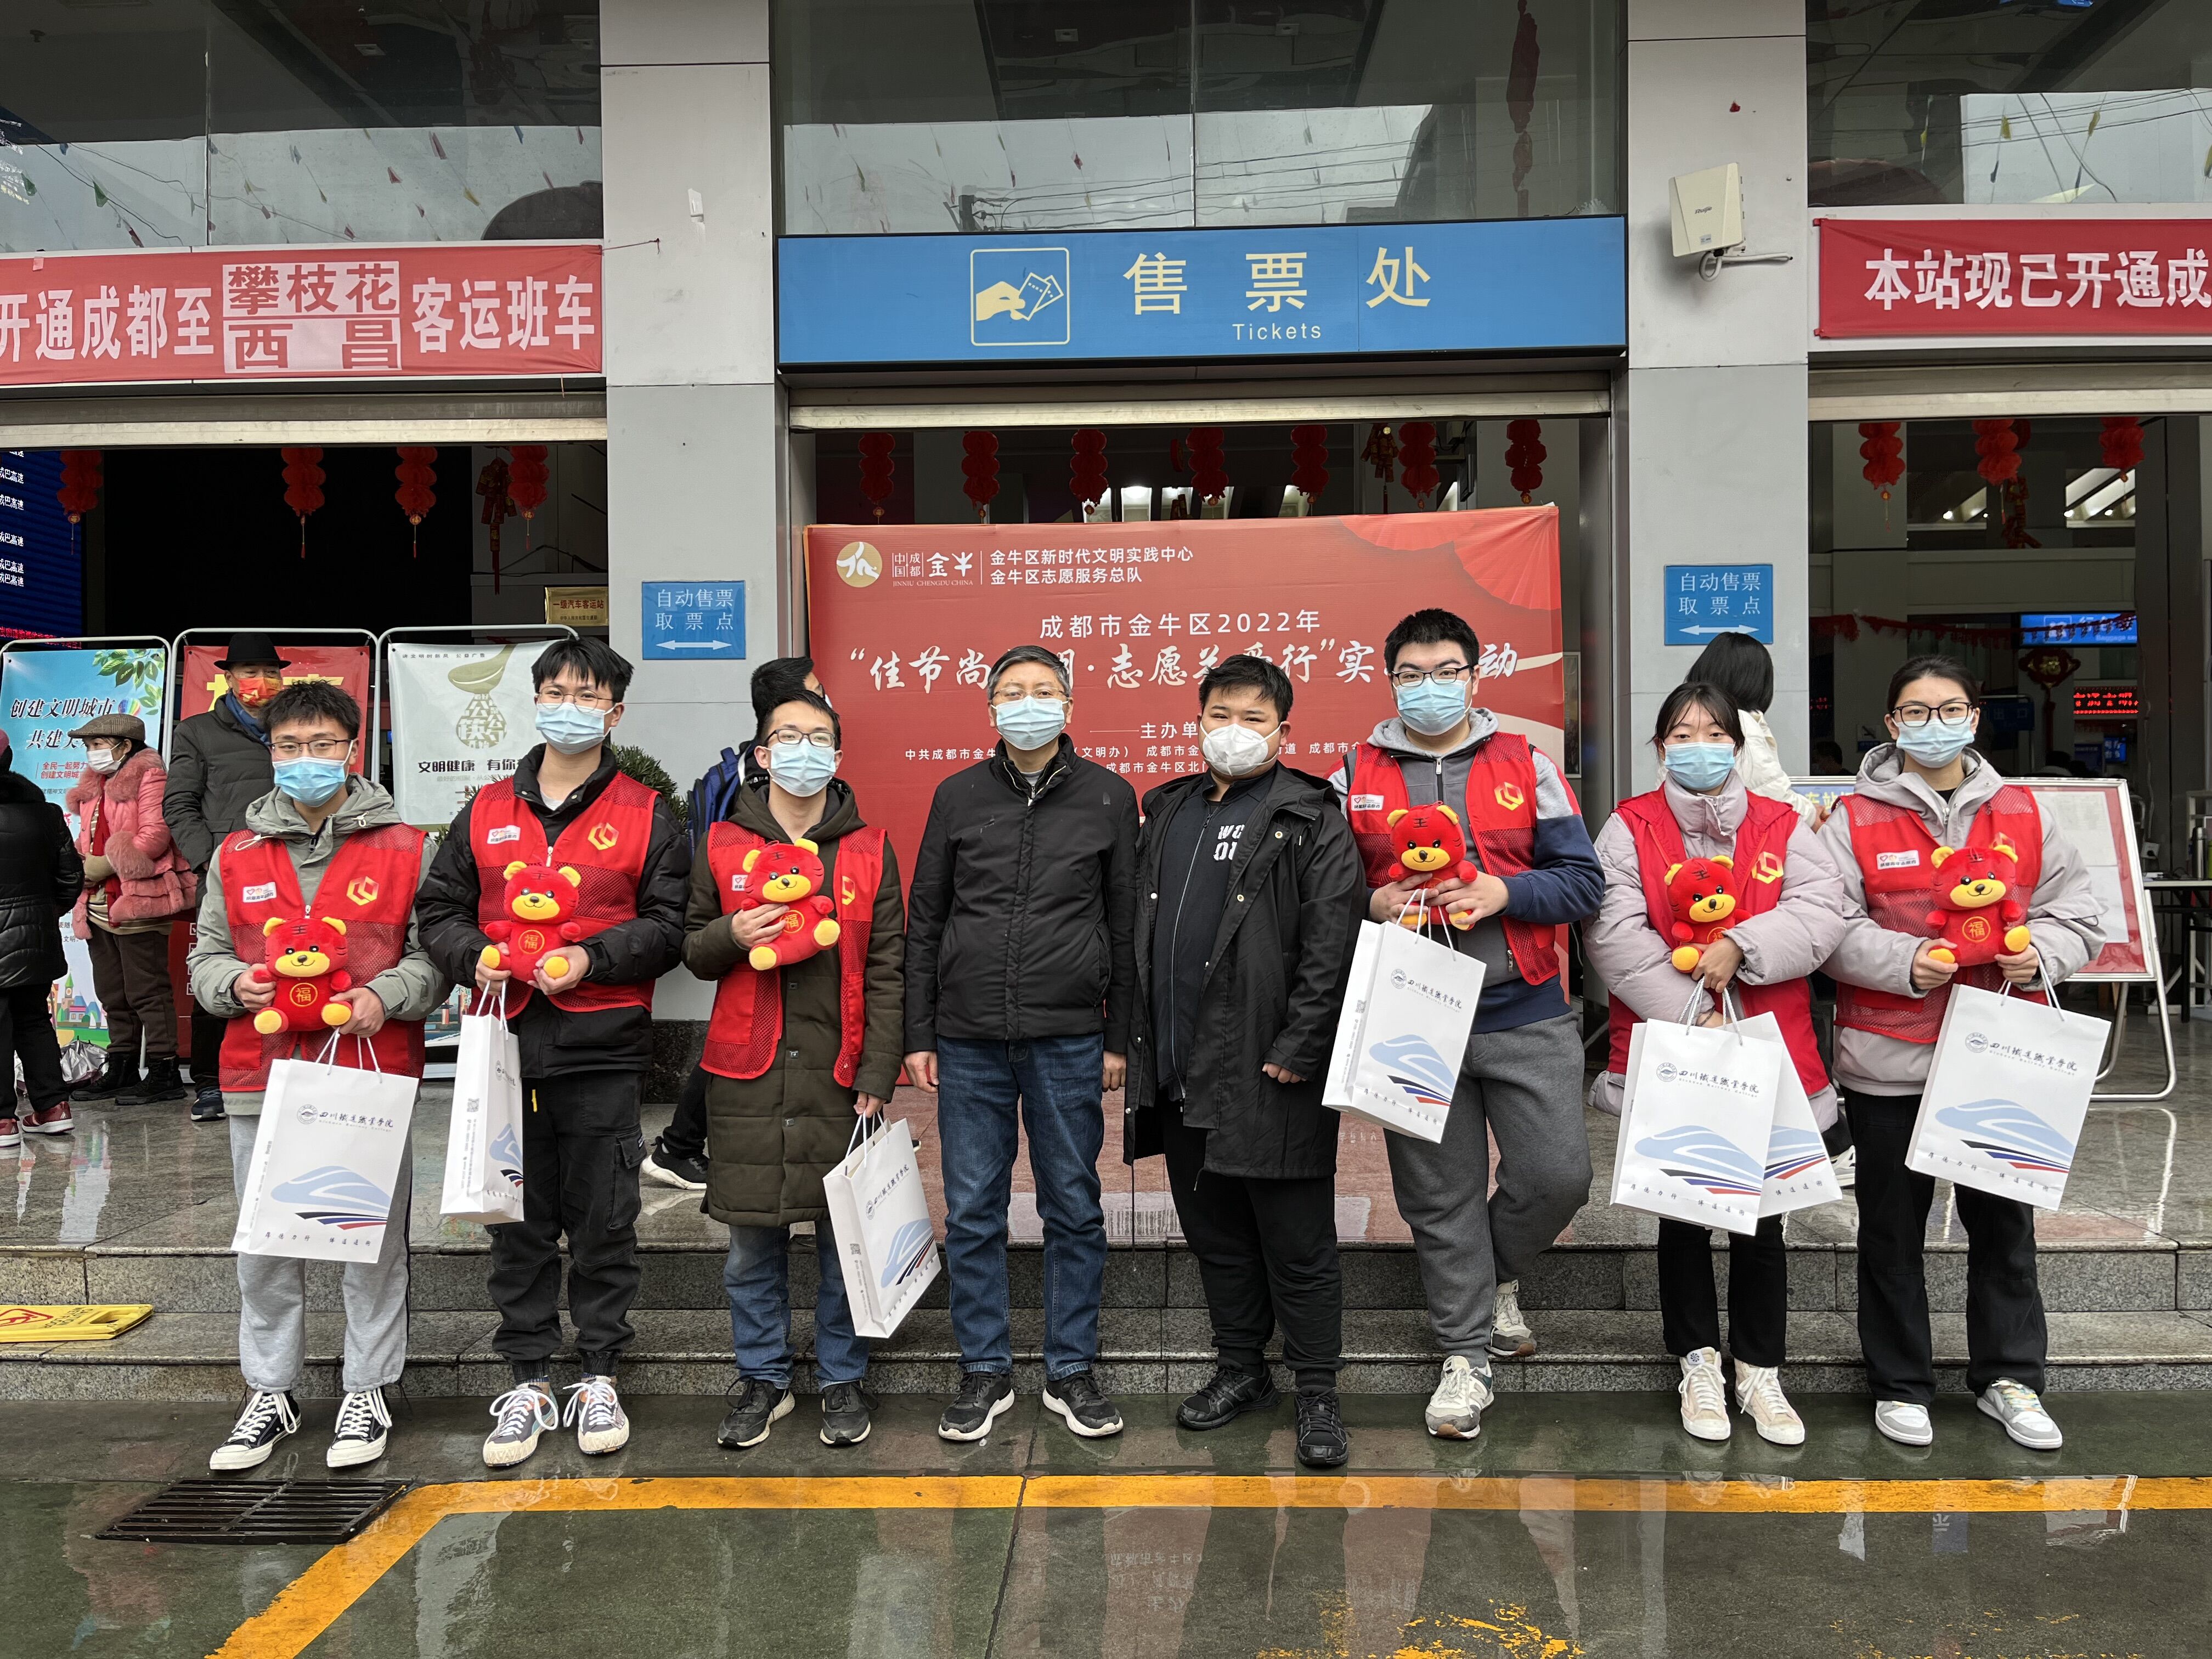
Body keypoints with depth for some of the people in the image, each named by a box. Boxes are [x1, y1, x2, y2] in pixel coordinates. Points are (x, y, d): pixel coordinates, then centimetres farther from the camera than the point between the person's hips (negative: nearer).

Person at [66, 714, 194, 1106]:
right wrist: (82, 866, 4)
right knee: (113, 994, 13)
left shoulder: (149, 777, -6)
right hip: (99, 905, 9)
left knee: (147, 992, -6)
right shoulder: (92, 787, 21)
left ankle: (163, 1073, -2)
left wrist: (105, 865, -13)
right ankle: (121, 1071, 21)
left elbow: (155, 836, -16)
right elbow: (88, 839, 26)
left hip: (138, 902, -9)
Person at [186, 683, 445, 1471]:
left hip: (371, 1078, -2)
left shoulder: (404, 849, 1)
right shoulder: (235, 855, 10)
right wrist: (235, 984, -5)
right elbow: (205, 957, 16)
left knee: (373, 1242, 5)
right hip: (261, 1080, 3)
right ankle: (270, 1393, 27)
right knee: (264, 1248, 11)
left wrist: (385, 996, -14)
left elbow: (436, 954, 3)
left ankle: (367, 1392, 20)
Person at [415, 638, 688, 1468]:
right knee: (518, 1221, 9)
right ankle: (530, 1378, 23)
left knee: (603, 1220, 6)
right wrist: (475, 958, -5)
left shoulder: (646, 815, 3)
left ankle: (598, 1376, 21)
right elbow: (440, 908, 14)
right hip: (506, 1045, 3)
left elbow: (668, 924, -1)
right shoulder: (487, 811, 11)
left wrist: (590, 959, -15)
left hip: (603, 1051, -2)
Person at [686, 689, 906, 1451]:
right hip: (747, 1073, 1)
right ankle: (762, 1379, 25)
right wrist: (732, 936, -10)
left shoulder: (870, 850, 4)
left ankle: (843, 1379, 22)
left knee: (845, 1233, 6)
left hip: (838, 1071, -1)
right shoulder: (722, 845, 7)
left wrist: (876, 1076, -5)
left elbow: (887, 972, 2)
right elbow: (691, 948, 13)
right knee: (751, 1240, 8)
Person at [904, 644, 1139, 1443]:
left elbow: (1125, 925, 5)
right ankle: (985, 1372, 21)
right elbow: (924, 923, 8)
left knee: (1074, 1211, 7)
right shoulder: (958, 796, 7)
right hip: (968, 1043, 1)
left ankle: (1072, 1371, 21)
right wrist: (918, 1035, 4)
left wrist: (1118, 1038, 1)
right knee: (973, 1212, 6)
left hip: (1068, 1041, -1)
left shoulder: (1109, 797, 4)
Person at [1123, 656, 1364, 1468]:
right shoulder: (1169, 813, 15)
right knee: (1214, 1232, 17)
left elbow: (1333, 945, -13)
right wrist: (1136, 1037, 12)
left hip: (1270, 1074, -6)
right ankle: (1239, 1369, 33)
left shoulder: (1311, 821, -5)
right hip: (1179, 1071, 6)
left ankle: (1317, 1394, 17)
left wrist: (1298, 1049, -18)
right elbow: (1139, 934, 18)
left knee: (1297, 1242, 4)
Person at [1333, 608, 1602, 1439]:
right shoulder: (1355, 778, 6)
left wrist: (1502, 893, -14)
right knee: (1440, 1197, 7)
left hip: (1525, 1014, 0)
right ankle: (1467, 1353, 23)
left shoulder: (1527, 765, 6)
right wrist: (1374, 906, -12)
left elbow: (1582, 880, 2)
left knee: (1557, 1173, -2)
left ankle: (1498, 1274, 30)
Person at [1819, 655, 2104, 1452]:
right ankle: (1900, 1384, 23)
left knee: (2004, 1219, 13)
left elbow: (2077, 912, 10)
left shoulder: (2022, 814, 8)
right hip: (1888, 1057, -3)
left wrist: (2040, 953, -10)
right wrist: (1905, 962, -23)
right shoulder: (1855, 820, -3)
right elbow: (1830, 928, -9)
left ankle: (2009, 1376, 31)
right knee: (1893, 1224, 8)